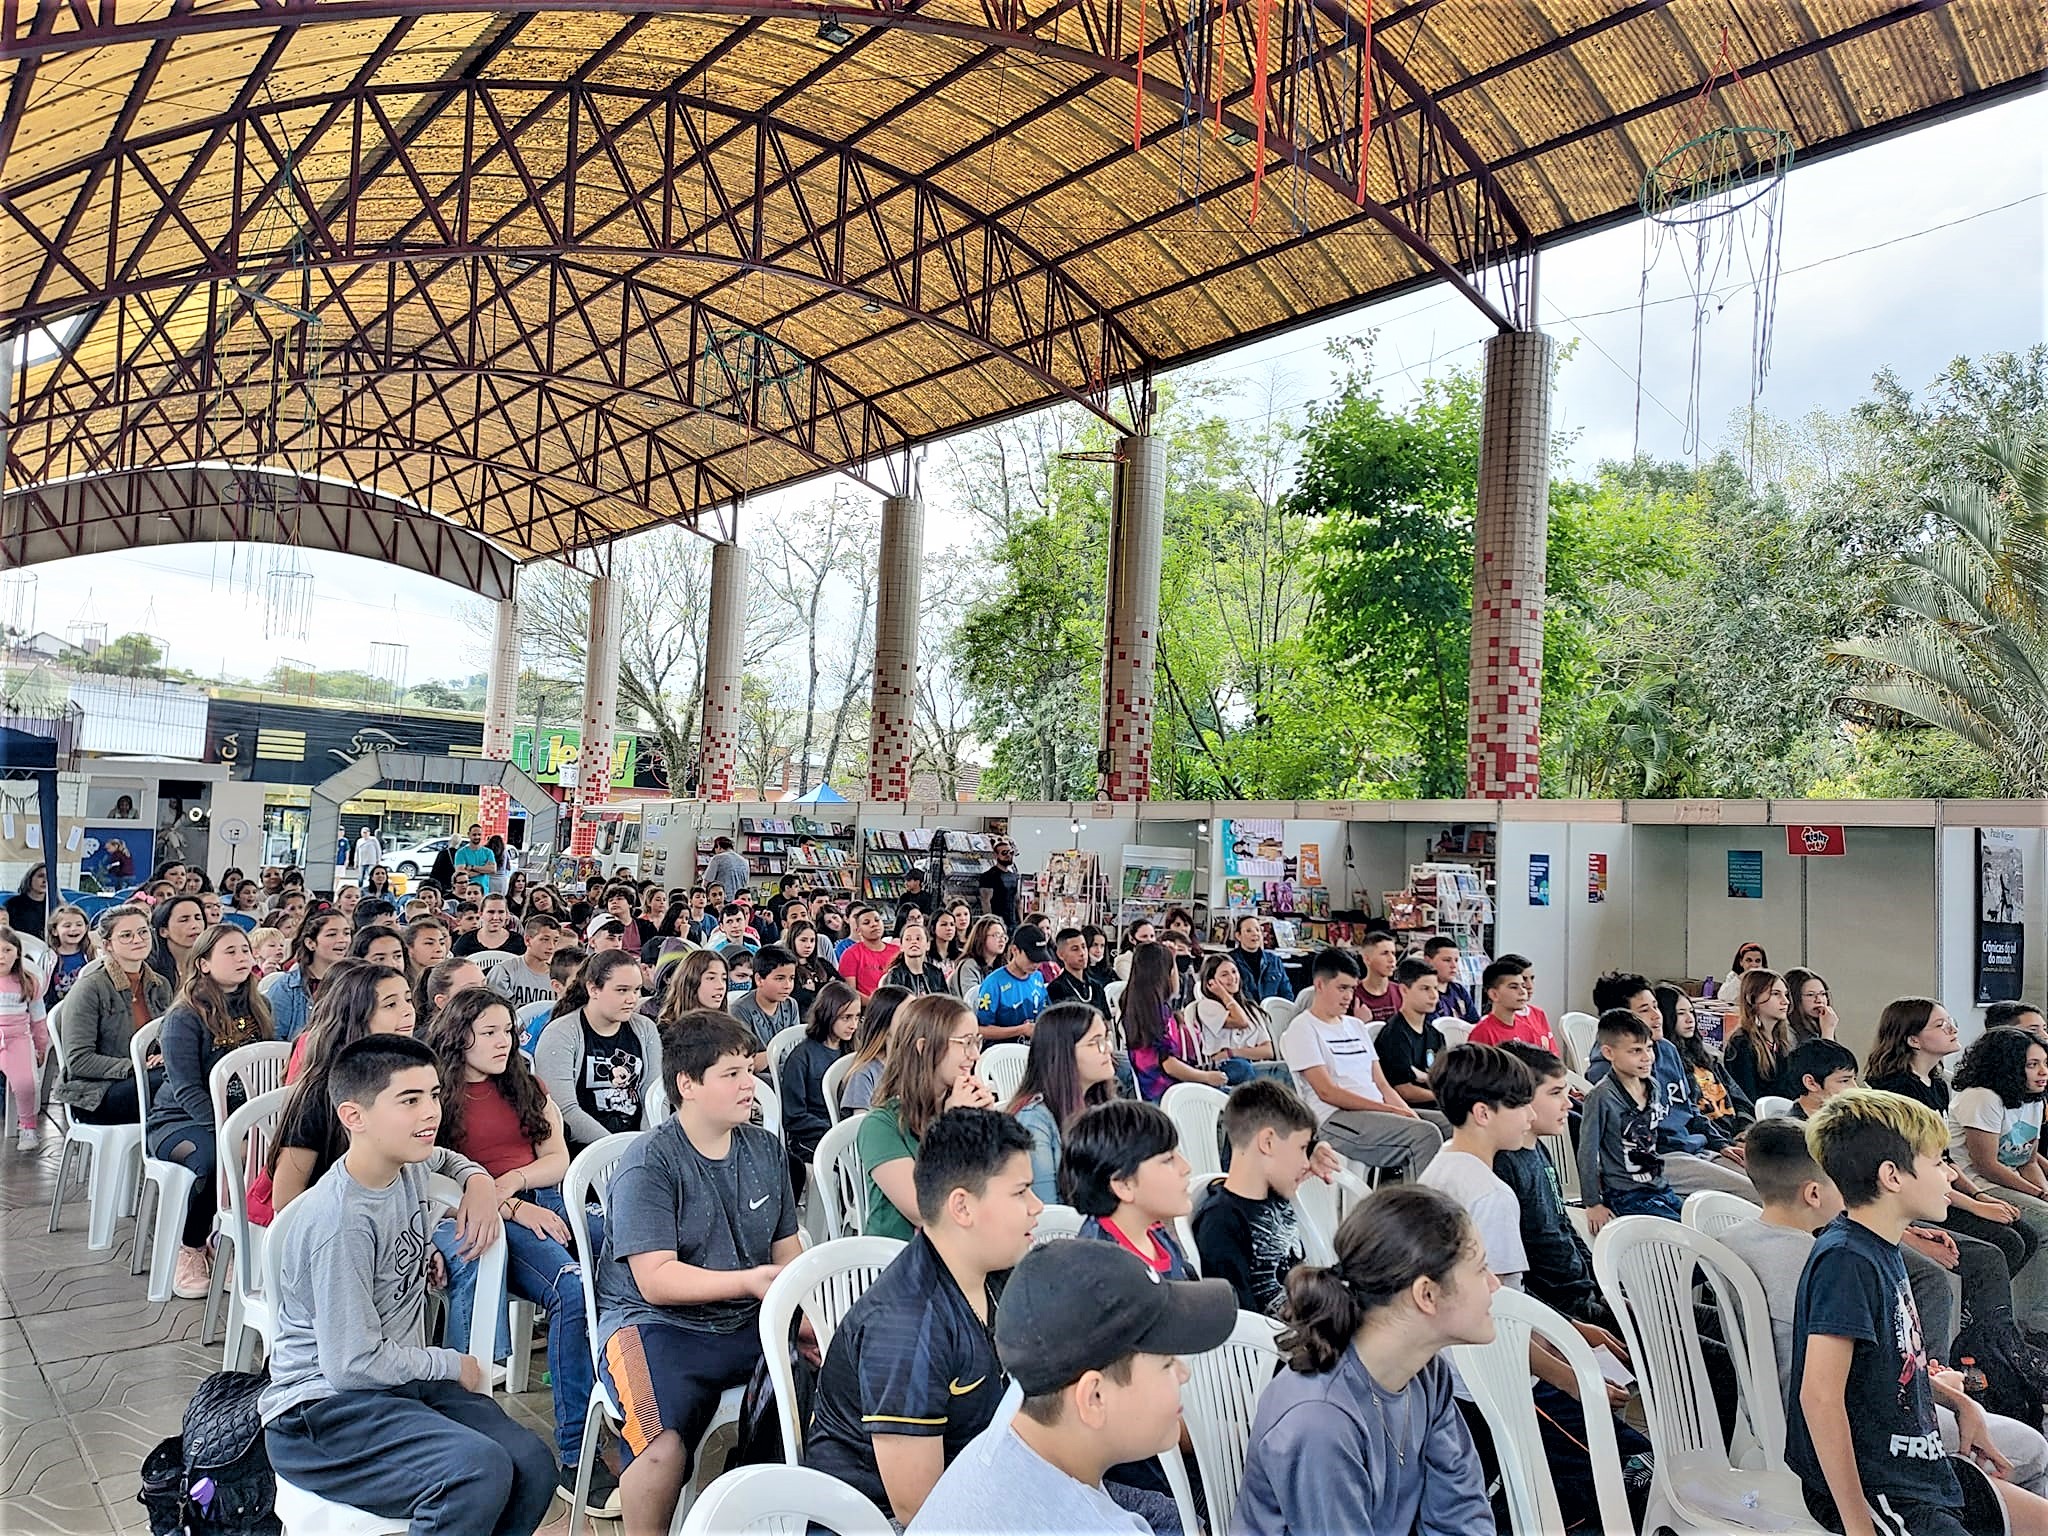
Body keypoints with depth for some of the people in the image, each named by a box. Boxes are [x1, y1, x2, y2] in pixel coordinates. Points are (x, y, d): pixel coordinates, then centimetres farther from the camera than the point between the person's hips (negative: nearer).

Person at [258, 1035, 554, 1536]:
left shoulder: (409, 1164, 0)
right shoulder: (343, 1222, -23)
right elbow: (353, 1364, -21)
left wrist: (479, 1182, 6)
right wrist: (451, 1365, -7)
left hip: (402, 1380, 8)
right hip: (320, 1410, -8)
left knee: (533, 1466, -15)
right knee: (481, 1470, -32)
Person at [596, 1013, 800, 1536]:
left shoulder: (766, 1149, 8)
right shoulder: (649, 1163, -10)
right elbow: (656, 1280, -16)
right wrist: (748, 1281, -26)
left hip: (749, 1320, 5)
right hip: (656, 1322, -5)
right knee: (664, 1450, -32)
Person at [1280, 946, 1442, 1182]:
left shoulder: (1355, 1026, 24)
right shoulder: (1303, 1029, -1)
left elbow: (1382, 1085, 19)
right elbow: (1327, 1092, -11)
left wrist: (1408, 1114, -1)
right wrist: (1388, 1110, -15)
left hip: (1378, 1113, 8)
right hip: (1335, 1119, -8)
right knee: (1426, 1135, -27)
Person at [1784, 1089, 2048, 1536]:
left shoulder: (1881, 1249, 7)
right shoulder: (1846, 1260, -23)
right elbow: (1819, 1395, -28)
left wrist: (1960, 1402, 21)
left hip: (1918, 1473, 10)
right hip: (1871, 1495, -10)